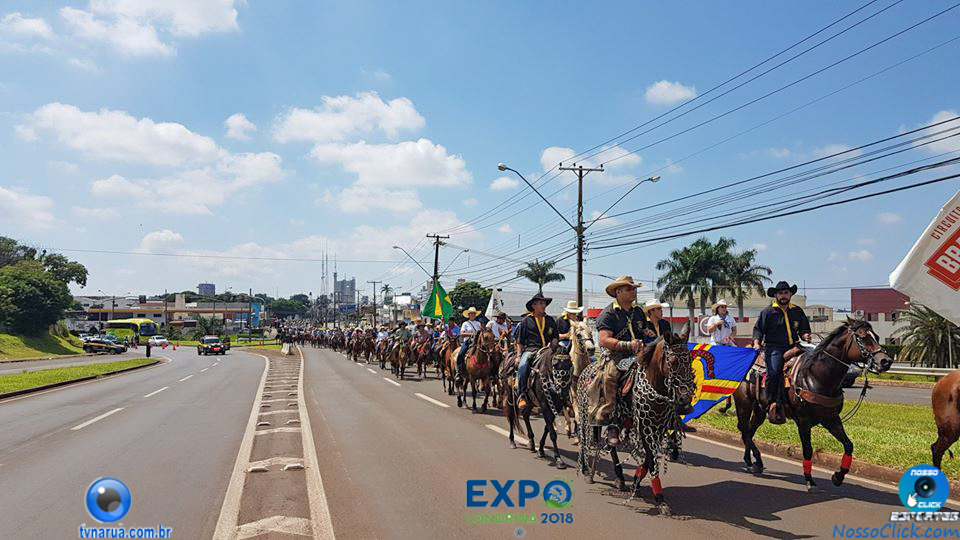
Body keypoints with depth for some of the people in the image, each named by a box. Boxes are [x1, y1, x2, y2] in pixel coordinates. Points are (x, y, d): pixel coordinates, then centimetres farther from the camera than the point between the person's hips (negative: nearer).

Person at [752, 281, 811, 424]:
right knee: (773, 373, -22)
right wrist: (756, 343, -10)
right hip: (774, 348, -4)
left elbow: (804, 329, 25)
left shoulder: (798, 311, 18)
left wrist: (805, 335, 2)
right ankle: (770, 406, -17)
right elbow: (758, 329, 6)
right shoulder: (768, 311, 6)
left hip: (792, 347, 4)